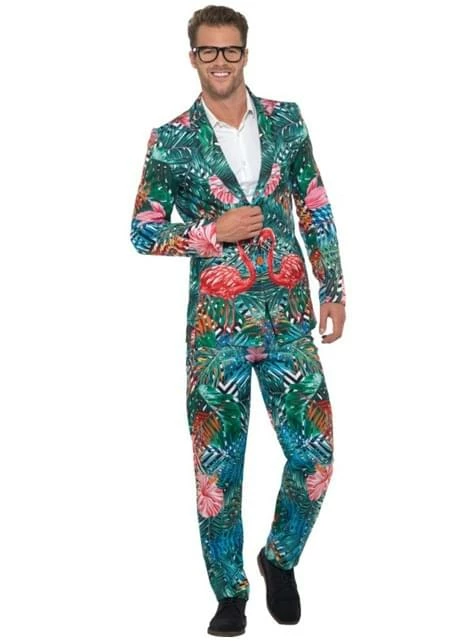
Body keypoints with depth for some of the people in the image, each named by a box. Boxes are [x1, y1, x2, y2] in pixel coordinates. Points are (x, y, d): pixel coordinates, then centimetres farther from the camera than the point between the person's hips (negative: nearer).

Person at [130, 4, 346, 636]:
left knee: (315, 457, 1)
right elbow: (143, 232, 2)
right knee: (217, 466, 4)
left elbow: (316, 210, 12)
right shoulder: (170, 142, 0)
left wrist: (334, 288, 8)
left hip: (290, 321, 2)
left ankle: (280, 559, 28)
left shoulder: (286, 121, 6)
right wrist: (213, 233, -11)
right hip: (216, 326, -2)